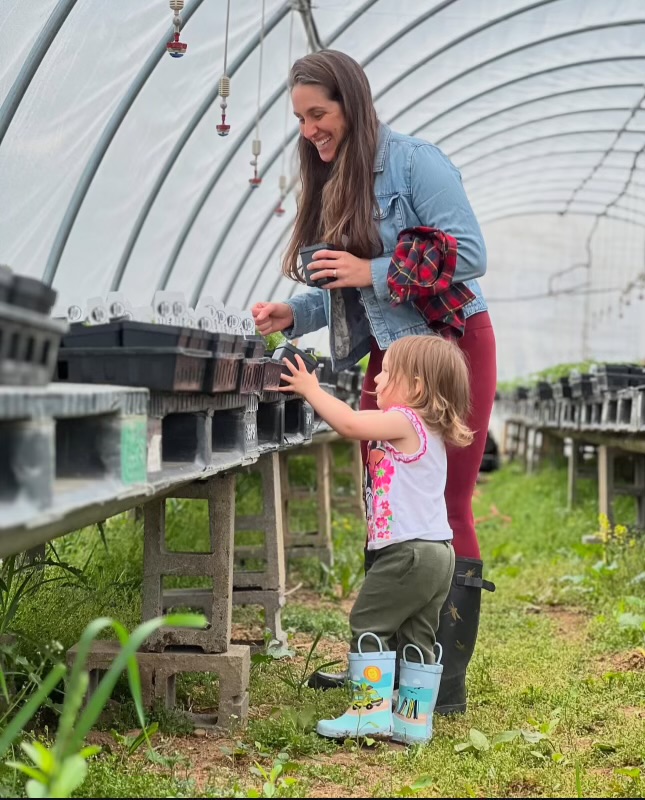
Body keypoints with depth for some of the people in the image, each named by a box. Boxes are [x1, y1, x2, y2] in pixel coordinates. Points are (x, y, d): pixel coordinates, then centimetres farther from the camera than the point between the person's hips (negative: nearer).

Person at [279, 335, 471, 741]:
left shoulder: (402, 421, -12)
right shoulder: (427, 429, 18)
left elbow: (351, 423, -24)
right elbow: (362, 425, 25)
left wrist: (311, 389, -11)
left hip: (408, 551, -10)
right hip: (437, 552, 10)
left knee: (368, 622, -2)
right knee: (418, 635, 12)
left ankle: (371, 709, -2)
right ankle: (416, 718, 15)